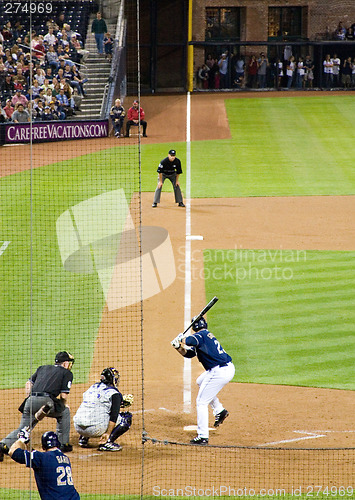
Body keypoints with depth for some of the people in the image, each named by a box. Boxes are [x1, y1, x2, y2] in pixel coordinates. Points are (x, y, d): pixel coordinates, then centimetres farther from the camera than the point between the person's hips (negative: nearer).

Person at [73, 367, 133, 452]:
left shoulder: (93, 387, 19)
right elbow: (114, 414, -15)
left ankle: (83, 438, 20)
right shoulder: (113, 393, -3)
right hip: (95, 430, -7)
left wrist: (120, 401, 34)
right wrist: (108, 433, -20)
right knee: (127, 418, 4)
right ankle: (107, 442, -9)